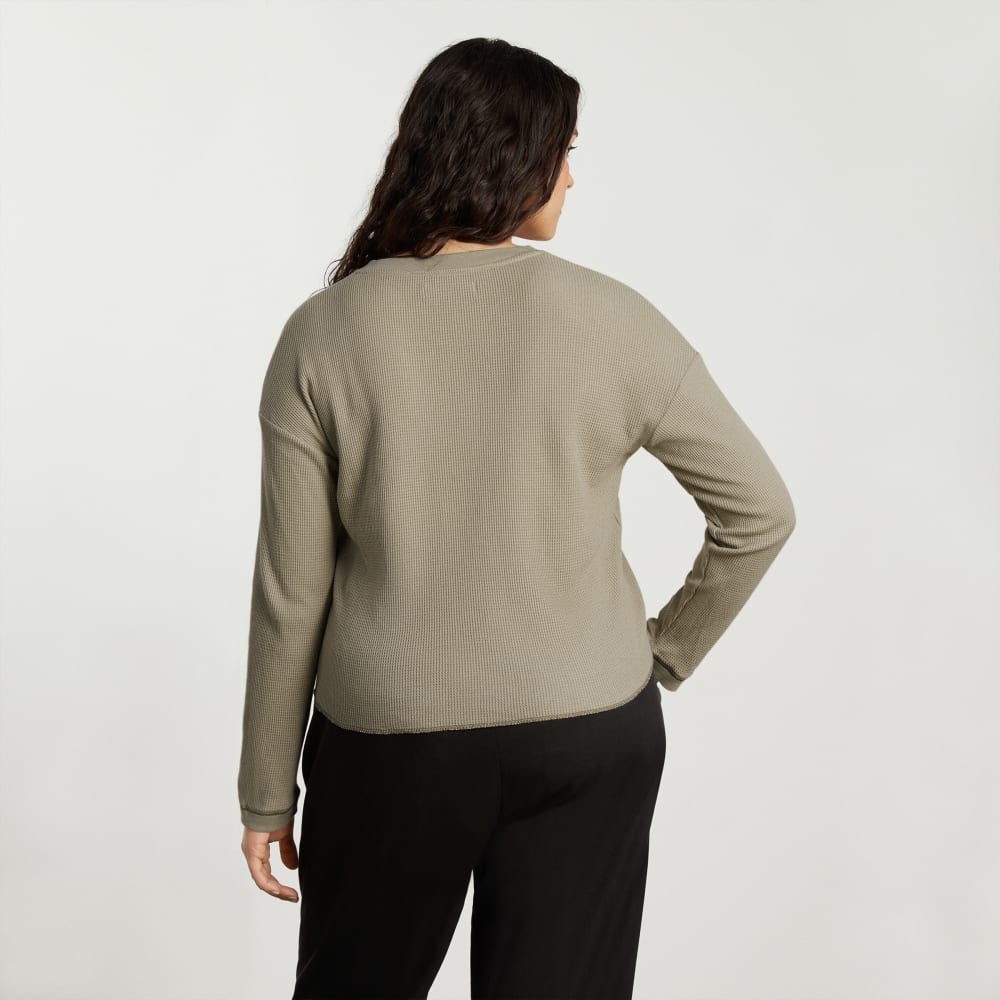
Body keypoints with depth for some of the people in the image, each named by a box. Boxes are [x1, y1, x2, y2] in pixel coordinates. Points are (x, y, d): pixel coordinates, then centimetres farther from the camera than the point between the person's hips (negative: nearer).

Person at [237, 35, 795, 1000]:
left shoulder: (323, 333, -8)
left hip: (390, 738, 1)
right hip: (588, 736, 0)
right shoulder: (610, 321, -9)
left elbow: (292, 590, -6)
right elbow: (759, 511, -3)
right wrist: (664, 656, 10)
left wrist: (267, 790, 5)